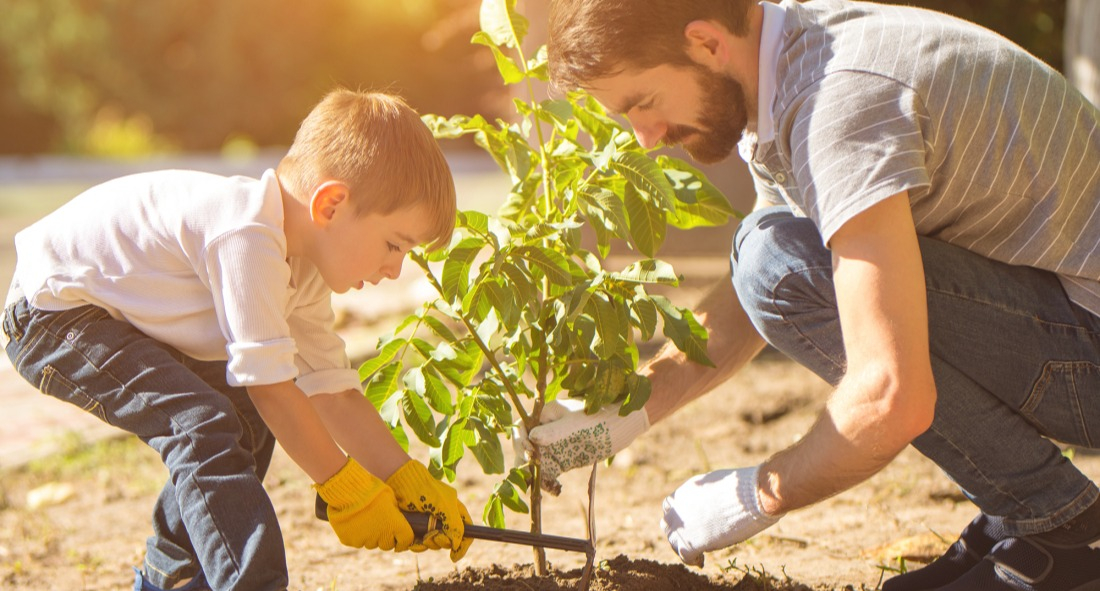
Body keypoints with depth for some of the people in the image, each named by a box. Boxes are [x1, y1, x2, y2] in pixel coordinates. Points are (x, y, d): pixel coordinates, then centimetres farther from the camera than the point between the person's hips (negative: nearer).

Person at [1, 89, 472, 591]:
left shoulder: (304, 274, 2)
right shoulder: (247, 237, -30)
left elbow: (331, 390, 4)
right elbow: (271, 384, -29)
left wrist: (409, 482, -2)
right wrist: (346, 489, -21)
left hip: (118, 313, 11)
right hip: (54, 309, -10)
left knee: (251, 416, 15)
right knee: (205, 426, -26)